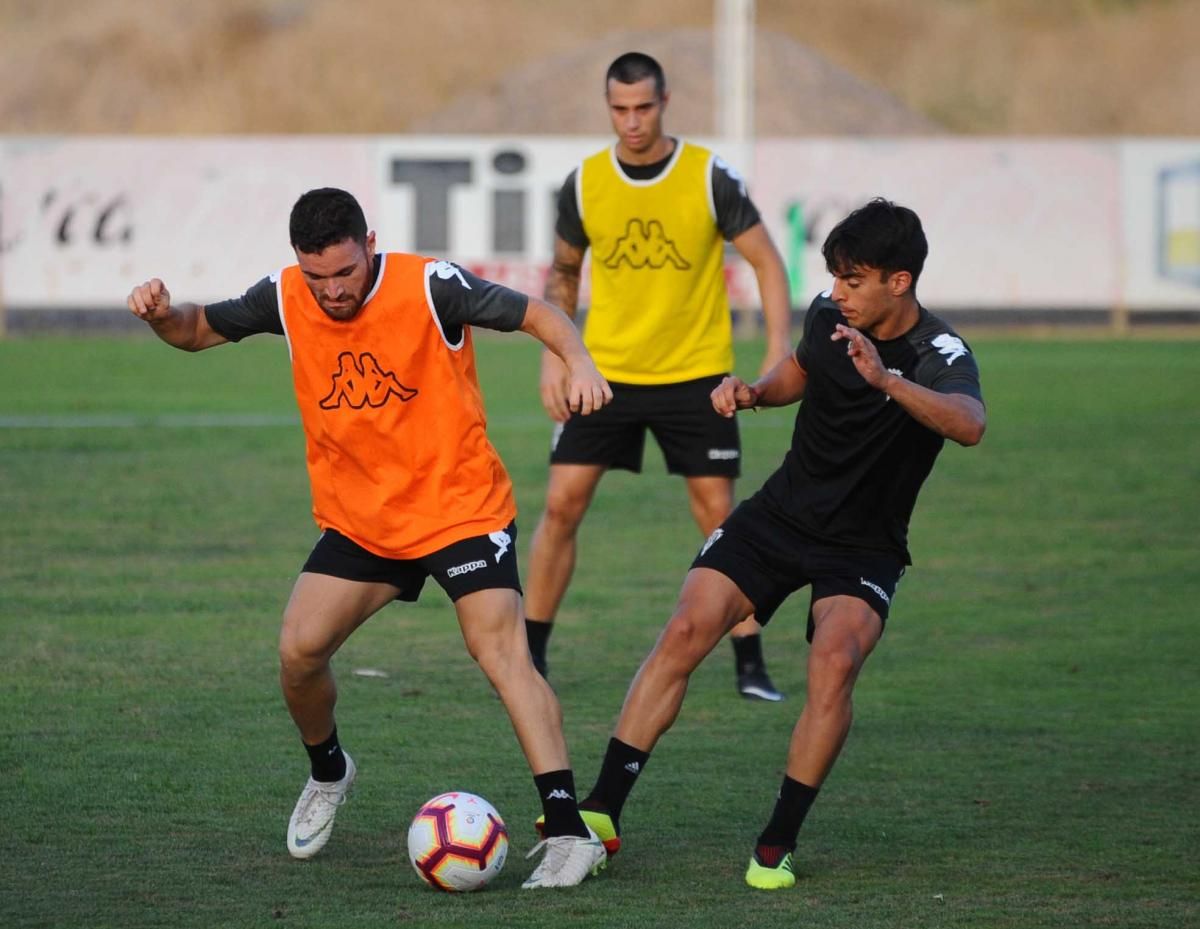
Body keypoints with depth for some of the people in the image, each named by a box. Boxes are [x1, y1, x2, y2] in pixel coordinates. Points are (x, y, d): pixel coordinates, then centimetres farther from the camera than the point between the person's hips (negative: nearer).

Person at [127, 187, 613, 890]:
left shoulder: (429, 287, -18)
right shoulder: (287, 299, -5)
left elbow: (537, 315, -14)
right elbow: (200, 331, 9)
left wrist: (579, 363, -34)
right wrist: (164, 315, -14)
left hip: (463, 508, -5)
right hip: (358, 521, 5)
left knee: (503, 651, -19)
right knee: (299, 649, -6)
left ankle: (569, 831, -24)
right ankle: (328, 772, 27)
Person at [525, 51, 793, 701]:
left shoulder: (710, 177, -9)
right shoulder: (583, 184, -1)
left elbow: (766, 261, -3)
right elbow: (562, 273, 14)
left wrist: (779, 350, -12)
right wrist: (553, 358, 4)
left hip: (694, 373, -2)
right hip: (604, 372, 2)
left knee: (718, 512, -2)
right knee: (561, 504, -4)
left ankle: (750, 664, 8)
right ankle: (530, 656, 7)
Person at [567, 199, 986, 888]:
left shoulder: (940, 355, -21)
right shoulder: (828, 314, -4)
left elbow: (969, 424, -45)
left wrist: (888, 380, -58)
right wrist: (752, 391, -2)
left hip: (863, 548, -4)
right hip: (780, 514, 4)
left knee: (836, 661, -29)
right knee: (686, 631, -13)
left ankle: (779, 844, -14)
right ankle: (603, 811, -9)